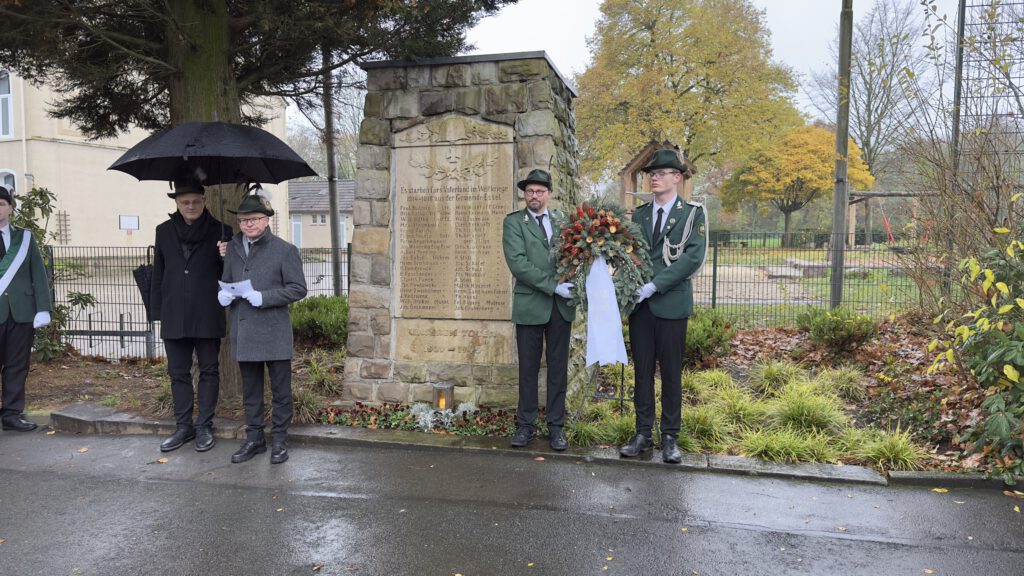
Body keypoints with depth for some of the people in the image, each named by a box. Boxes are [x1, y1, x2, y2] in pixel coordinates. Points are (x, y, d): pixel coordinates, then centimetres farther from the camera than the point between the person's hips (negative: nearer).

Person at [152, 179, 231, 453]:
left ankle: (204, 427, 16)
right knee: (178, 373, 9)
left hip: (207, 316, -3)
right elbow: (158, 274, 11)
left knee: (209, 370, 6)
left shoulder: (219, 230, -1)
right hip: (174, 317, 3)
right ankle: (183, 427, 20)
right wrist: (157, 311, 7)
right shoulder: (164, 231, 8)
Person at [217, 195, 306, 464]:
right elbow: (226, 281, 21)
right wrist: (223, 294, -3)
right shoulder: (232, 249, 10)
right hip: (243, 333, 5)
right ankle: (254, 439, 27)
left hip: (274, 333, -5)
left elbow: (298, 288, -8)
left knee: (280, 390, 5)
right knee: (250, 390, 15)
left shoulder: (285, 250, -4)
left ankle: (279, 440, 18)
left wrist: (263, 298, -18)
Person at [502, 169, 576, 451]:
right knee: (528, 368, 6)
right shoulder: (513, 222, -1)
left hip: (561, 305, 3)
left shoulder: (562, 220, 12)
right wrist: (553, 286, -18)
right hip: (530, 304, -3)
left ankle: (556, 426, 16)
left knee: (558, 368, 7)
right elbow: (517, 262, -13)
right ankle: (525, 425, 17)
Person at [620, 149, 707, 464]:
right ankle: (643, 434, 17)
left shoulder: (692, 213, 0)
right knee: (642, 370, 8)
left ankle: (669, 437, 15)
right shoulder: (639, 214, 12)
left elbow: (694, 256, -12)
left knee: (671, 372, 5)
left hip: (672, 303, -3)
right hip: (641, 304, 3)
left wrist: (655, 285, -18)